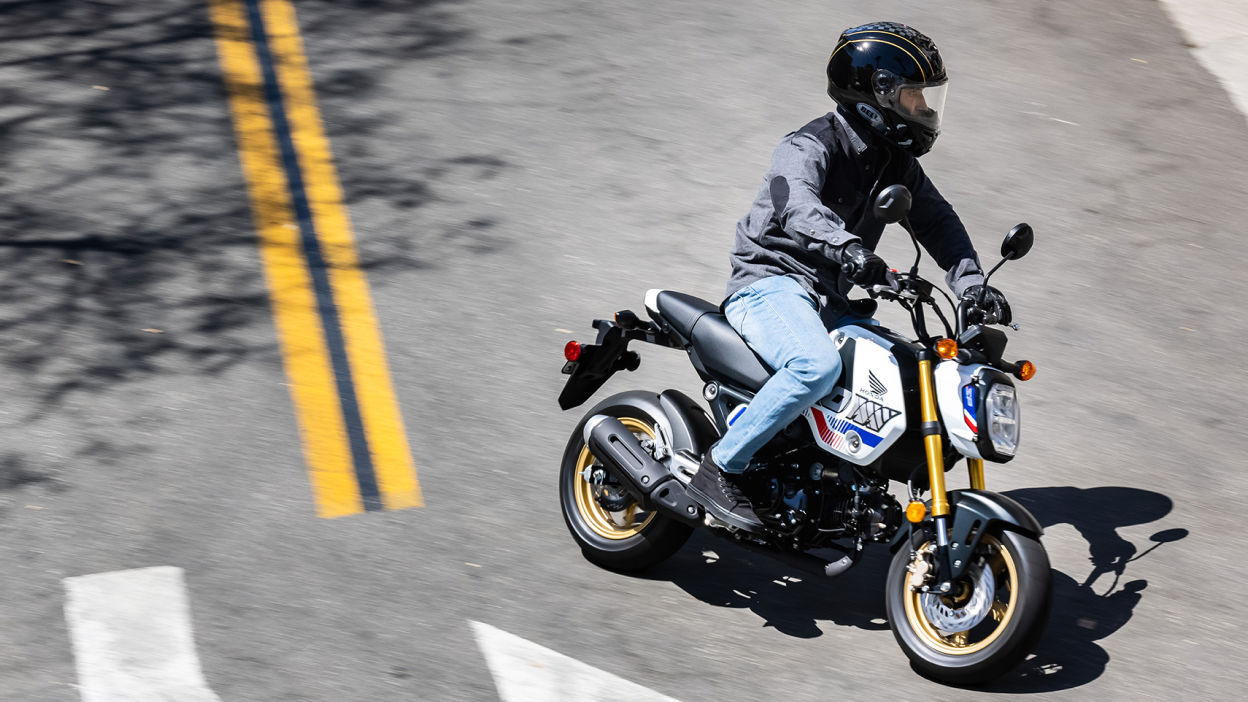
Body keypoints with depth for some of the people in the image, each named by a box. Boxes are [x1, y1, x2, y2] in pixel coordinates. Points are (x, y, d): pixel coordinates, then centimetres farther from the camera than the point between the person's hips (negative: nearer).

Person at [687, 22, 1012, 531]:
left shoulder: (897, 163, 12)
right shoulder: (809, 147, -14)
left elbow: (937, 221, 8)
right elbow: (796, 203, -34)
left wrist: (972, 283, -11)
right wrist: (845, 247, -54)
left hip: (834, 301, 8)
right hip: (771, 282, -8)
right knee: (817, 366, -37)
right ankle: (718, 470, -26)